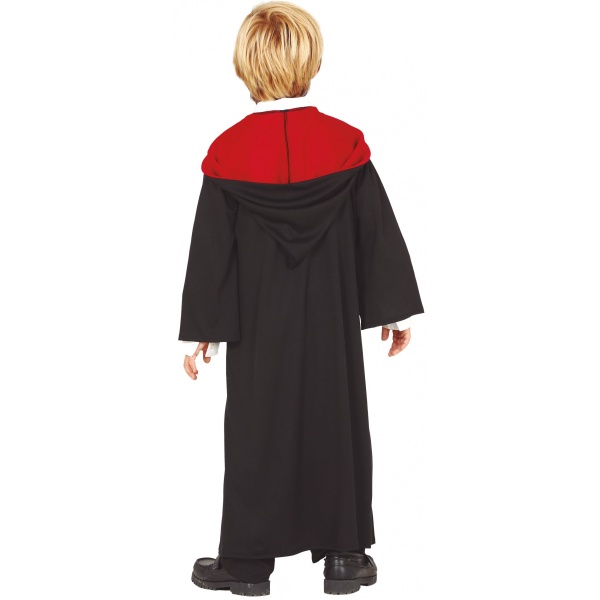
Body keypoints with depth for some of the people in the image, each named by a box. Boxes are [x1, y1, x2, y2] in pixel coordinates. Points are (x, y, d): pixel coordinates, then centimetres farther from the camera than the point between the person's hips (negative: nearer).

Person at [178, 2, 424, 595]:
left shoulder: (228, 151, -9)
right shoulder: (345, 143, -7)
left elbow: (210, 249, -5)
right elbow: (378, 234, -1)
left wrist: (199, 329, 2)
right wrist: (395, 311, 8)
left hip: (258, 327, -1)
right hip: (331, 324, 1)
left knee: (257, 428, 9)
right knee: (336, 423, 11)